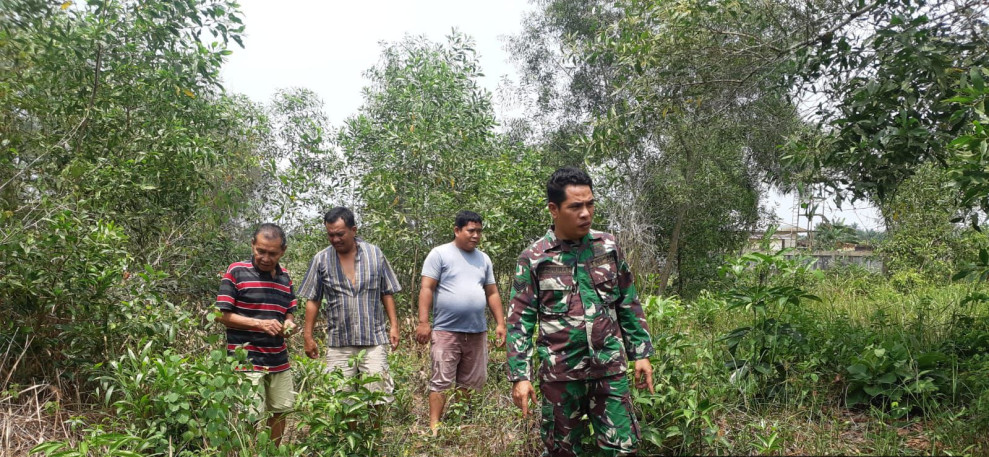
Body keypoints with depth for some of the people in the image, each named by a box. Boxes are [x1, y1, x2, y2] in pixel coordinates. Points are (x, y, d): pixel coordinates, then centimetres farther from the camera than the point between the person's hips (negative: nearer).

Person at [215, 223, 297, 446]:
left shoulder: (285, 277, 9)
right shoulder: (236, 271, -8)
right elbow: (222, 315, -9)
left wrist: (289, 324, -6)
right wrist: (259, 323, -20)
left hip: (279, 360, 6)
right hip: (247, 362, -6)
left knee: (280, 411, 14)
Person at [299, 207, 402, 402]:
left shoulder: (374, 254, 4)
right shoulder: (321, 260, 4)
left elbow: (387, 293, 8)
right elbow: (312, 301, 8)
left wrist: (394, 325, 2)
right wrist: (308, 336, 5)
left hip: (374, 340, 0)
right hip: (338, 342, 1)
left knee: (377, 392, -3)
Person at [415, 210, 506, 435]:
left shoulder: (483, 259, 14)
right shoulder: (440, 254, -3)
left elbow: (492, 293, 16)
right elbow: (426, 289, -7)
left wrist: (500, 324, 9)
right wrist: (423, 322, -14)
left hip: (477, 332, 5)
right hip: (446, 331, -5)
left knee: (471, 384, 9)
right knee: (442, 382, -3)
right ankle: (434, 427, 4)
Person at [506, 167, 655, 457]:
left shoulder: (608, 247, 3)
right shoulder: (533, 258, -6)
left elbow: (629, 305, 9)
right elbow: (520, 321, -5)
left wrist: (641, 353, 7)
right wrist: (520, 376, -10)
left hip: (611, 369, 2)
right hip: (560, 373, -2)